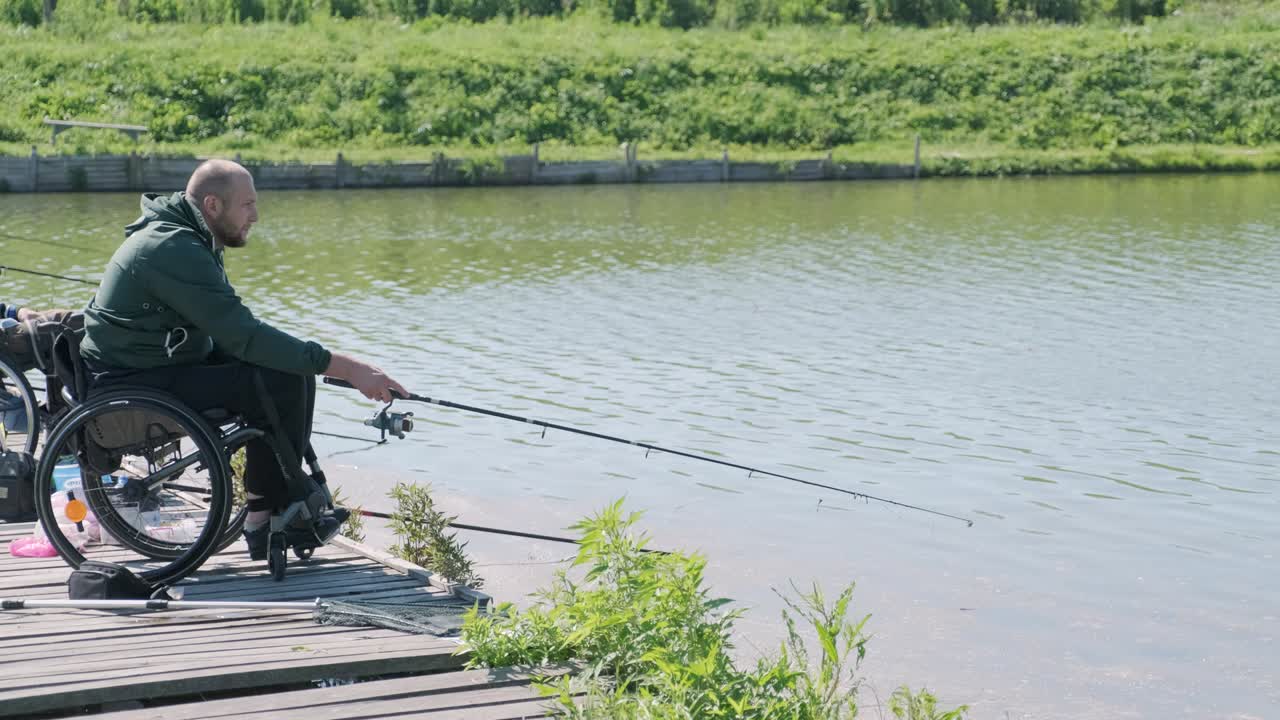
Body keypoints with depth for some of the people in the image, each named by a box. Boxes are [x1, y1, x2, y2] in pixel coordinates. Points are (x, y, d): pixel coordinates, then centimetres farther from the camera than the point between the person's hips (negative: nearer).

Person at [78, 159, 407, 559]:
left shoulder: (189, 241, 11)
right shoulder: (173, 250, -22)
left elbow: (230, 333, 13)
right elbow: (243, 335, -27)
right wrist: (345, 368, -28)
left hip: (165, 366, 10)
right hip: (129, 389, -10)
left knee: (295, 372, 3)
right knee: (281, 383, -22)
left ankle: (293, 504, 4)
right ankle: (263, 519, -10)